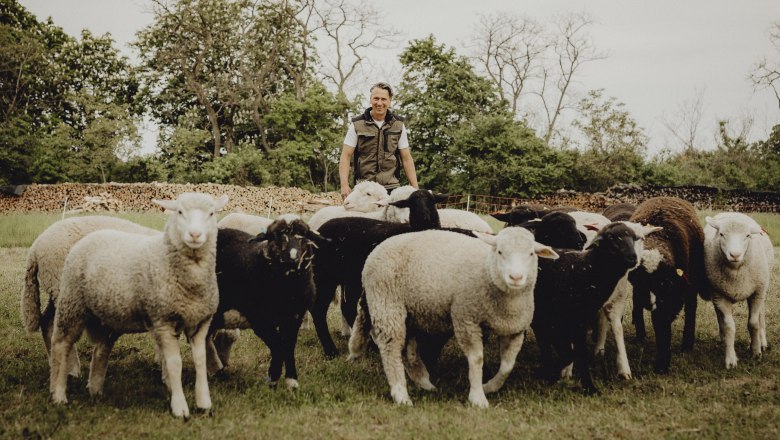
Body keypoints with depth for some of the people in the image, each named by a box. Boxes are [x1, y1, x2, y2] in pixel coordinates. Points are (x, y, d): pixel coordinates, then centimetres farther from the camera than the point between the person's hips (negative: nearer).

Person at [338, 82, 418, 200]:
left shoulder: (398, 125, 10)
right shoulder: (357, 125, 4)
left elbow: (406, 159, 11)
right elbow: (346, 156, 1)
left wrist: (415, 188, 3)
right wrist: (344, 185, -12)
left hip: (392, 188, 1)